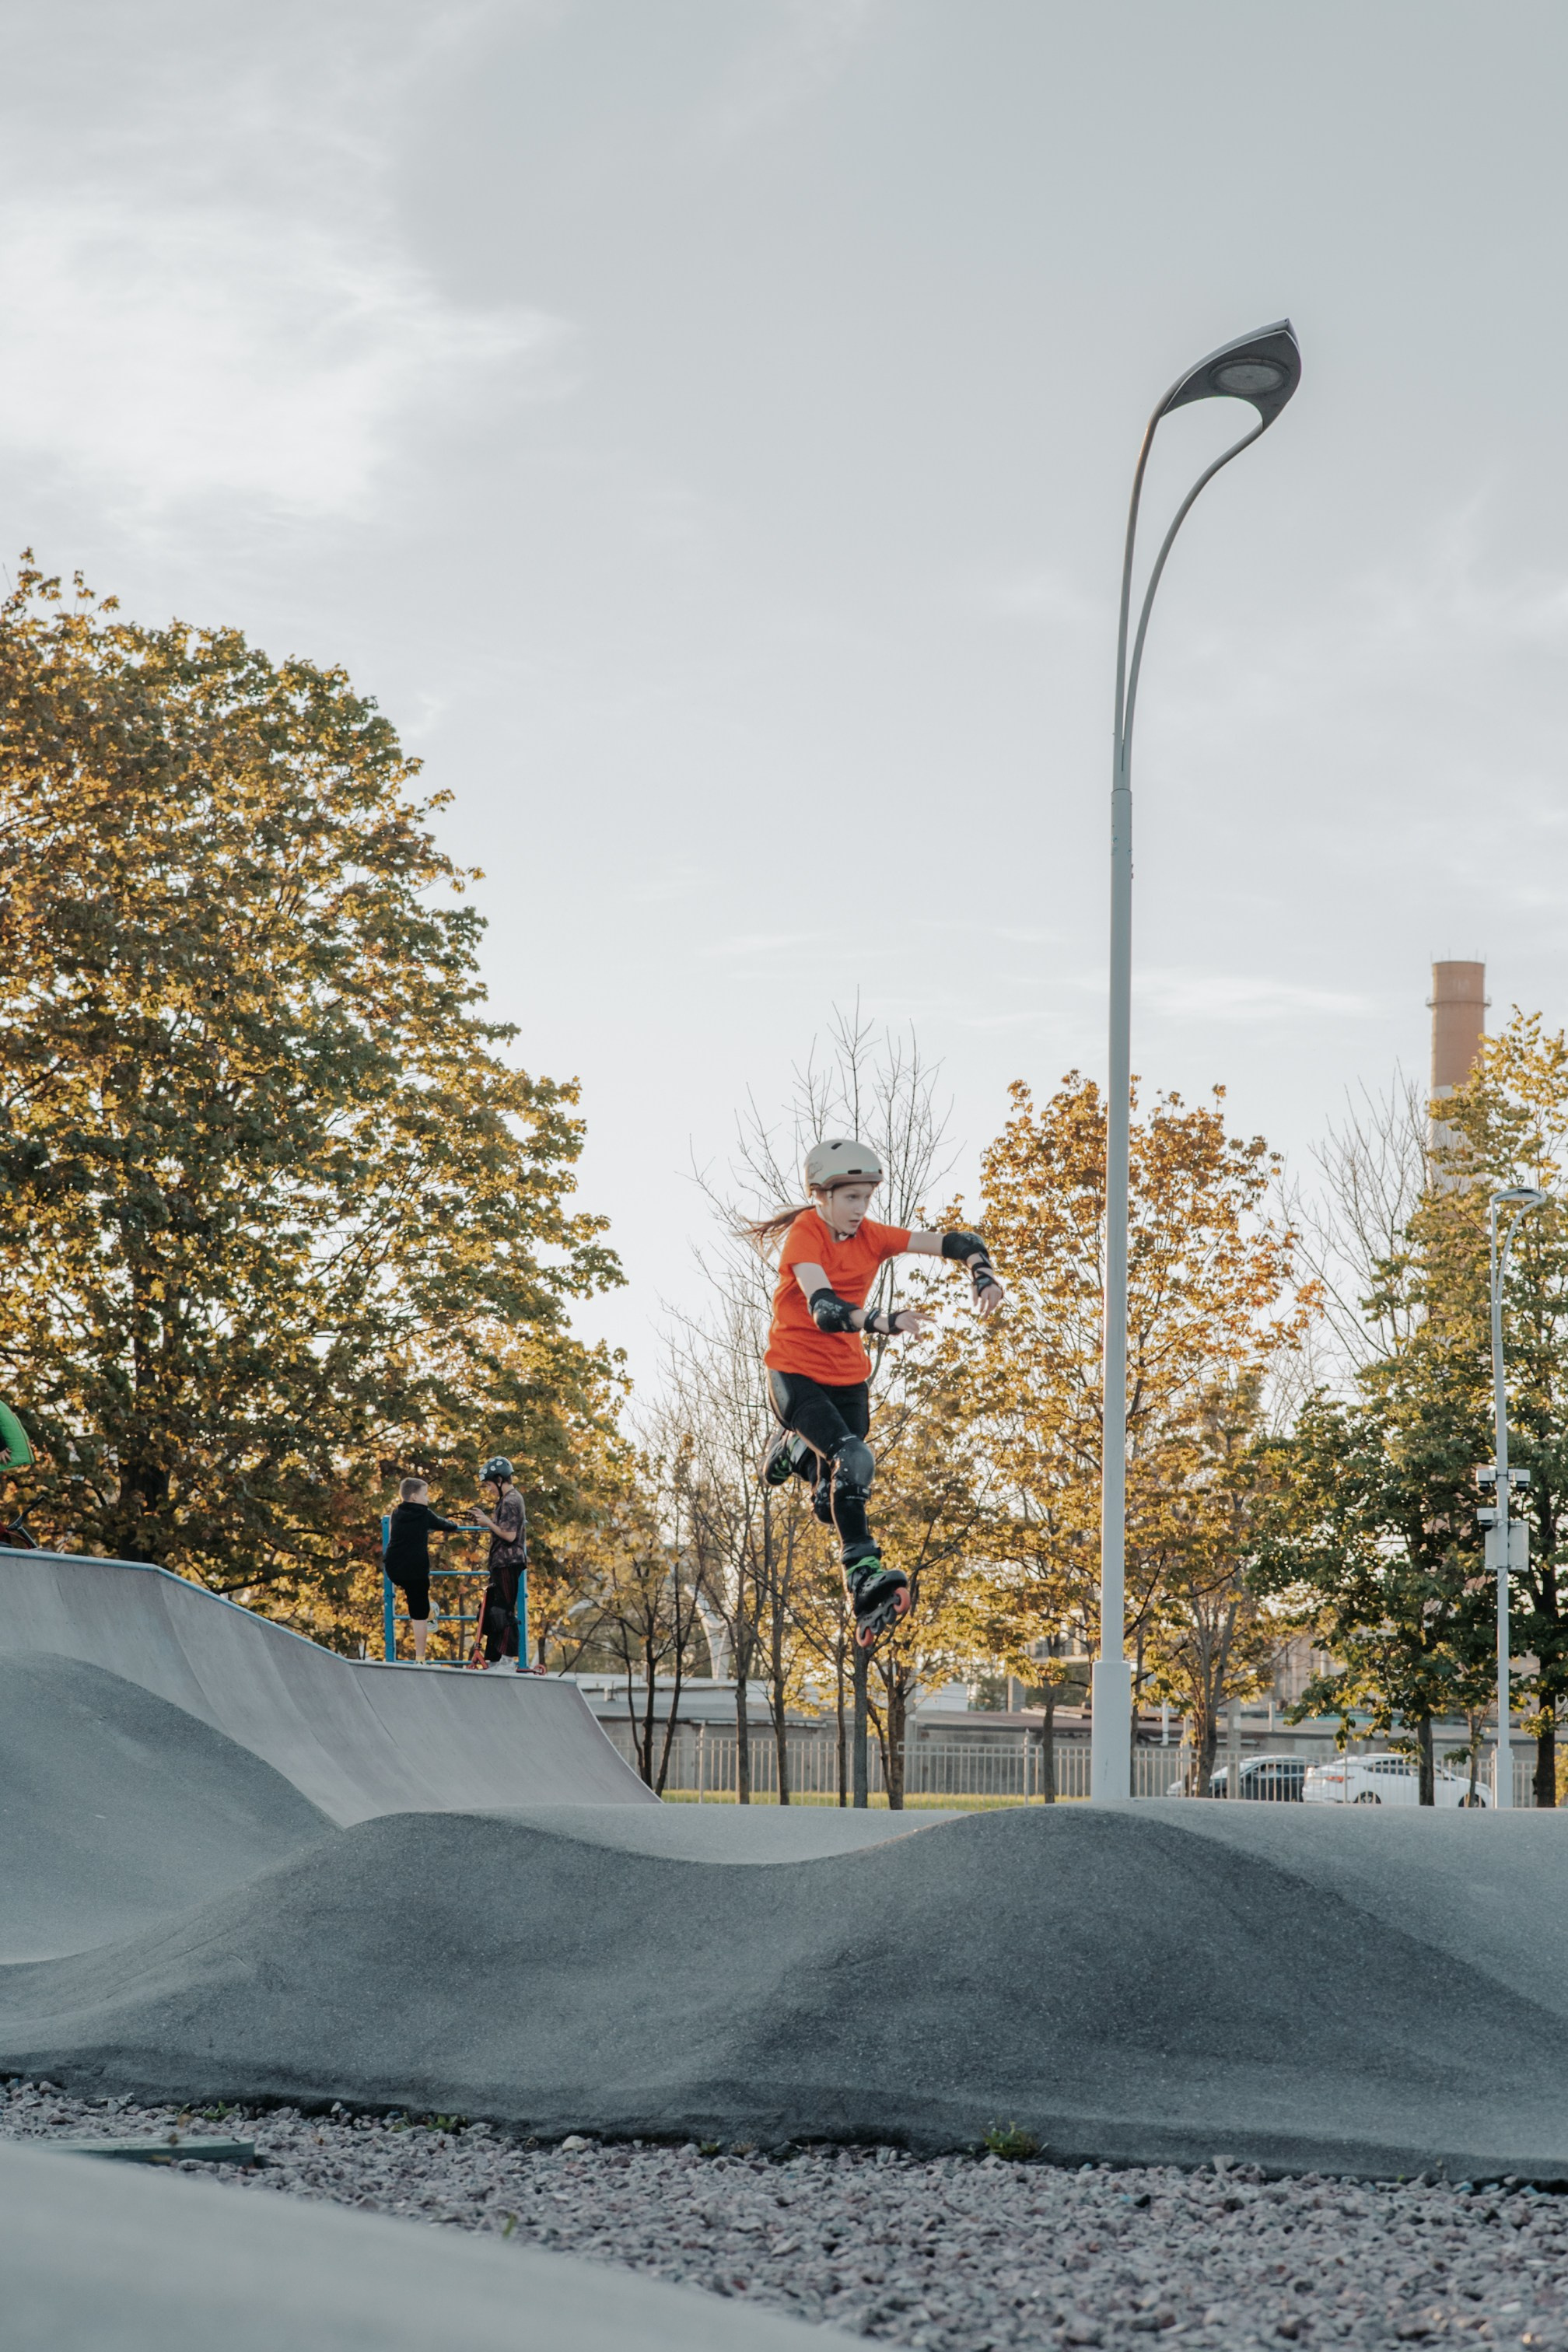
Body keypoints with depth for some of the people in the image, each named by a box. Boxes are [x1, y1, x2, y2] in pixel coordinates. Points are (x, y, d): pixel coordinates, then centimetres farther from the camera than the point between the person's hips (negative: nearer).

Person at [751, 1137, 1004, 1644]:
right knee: (854, 1460, -27)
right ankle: (865, 1576, -23)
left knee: (835, 1501, 5)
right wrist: (885, 1322, -48)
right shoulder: (804, 1236, -17)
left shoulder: (871, 1237, -2)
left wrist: (984, 1276, -26)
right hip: (795, 1374, -6)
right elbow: (824, 1310, -33)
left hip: (848, 1378, 6)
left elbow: (956, 1242, -5)